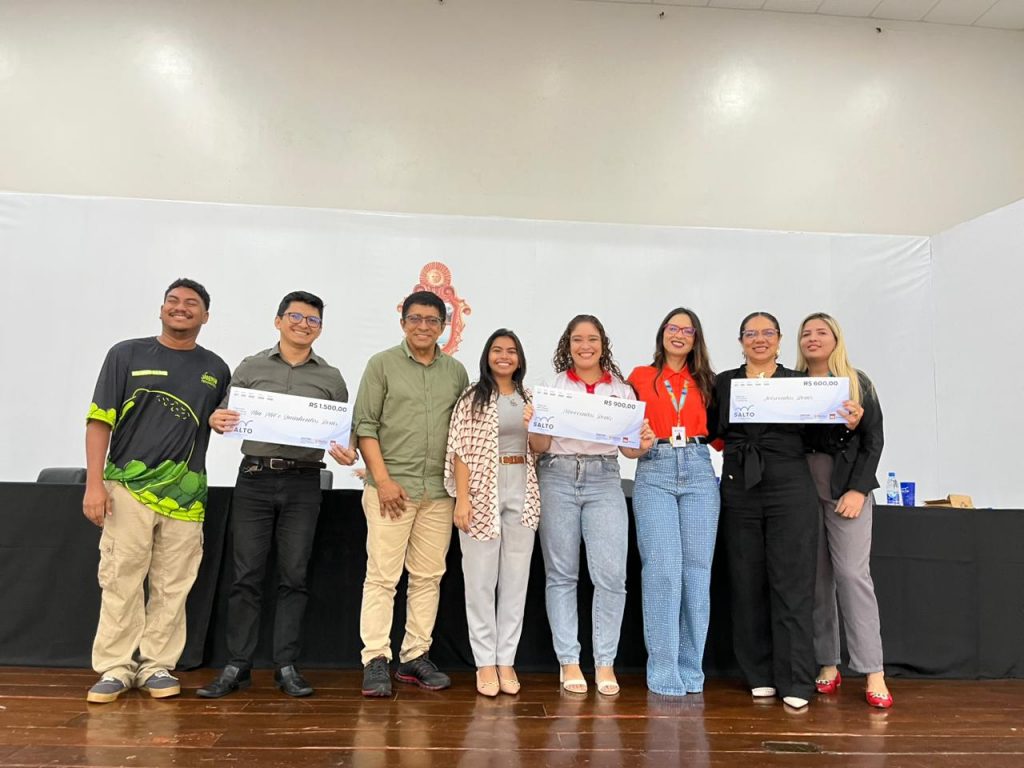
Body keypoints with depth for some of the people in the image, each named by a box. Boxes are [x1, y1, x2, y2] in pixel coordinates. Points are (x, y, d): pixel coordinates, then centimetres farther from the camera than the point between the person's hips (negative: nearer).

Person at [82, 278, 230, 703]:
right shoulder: (126, 354, 4)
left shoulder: (215, 369, 12)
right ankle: (115, 668, 13)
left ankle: (157, 666, 17)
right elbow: (100, 420, 0)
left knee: (172, 587, 6)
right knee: (120, 582, 1)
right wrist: (94, 483, -7)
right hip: (127, 488, -2)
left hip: (186, 494, 2)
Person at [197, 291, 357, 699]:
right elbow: (226, 416, 8)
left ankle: (286, 666, 15)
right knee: (246, 574, 3)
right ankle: (237, 666, 14)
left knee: (294, 576, 5)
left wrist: (345, 451, -13)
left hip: (303, 484, 1)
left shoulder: (331, 378, 9)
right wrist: (215, 420, -15)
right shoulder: (251, 367, 8)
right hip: (254, 479, 0)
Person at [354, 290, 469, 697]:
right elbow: (365, 426, -2)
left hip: (439, 491, 4)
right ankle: (376, 660, 8)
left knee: (428, 576, 9)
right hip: (392, 487, -3)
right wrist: (383, 479, -10)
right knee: (382, 576, -2)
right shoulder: (382, 364, 3)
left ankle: (416, 656, 20)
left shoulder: (456, 372, 12)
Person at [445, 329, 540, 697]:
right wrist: (462, 498, -13)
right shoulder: (472, 398, 0)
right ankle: (485, 663, 12)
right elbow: (461, 451, -6)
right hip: (482, 491, -4)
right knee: (481, 580, 1)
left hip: (522, 492, 4)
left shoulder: (528, 399, 13)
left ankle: (506, 661, 16)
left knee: (515, 580, 6)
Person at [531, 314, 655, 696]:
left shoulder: (622, 389, 10)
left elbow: (629, 448, 11)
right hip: (558, 478, 0)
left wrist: (644, 445, -11)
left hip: (604, 481, 1)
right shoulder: (552, 385, 6)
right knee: (561, 574, 5)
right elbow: (539, 446, 3)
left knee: (611, 574, -6)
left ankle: (605, 662, 10)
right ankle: (569, 661, 17)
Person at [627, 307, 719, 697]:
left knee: (697, 570, 1)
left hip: (699, 473, 3)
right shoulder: (640, 377, 11)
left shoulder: (705, 381, 17)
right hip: (654, 472, -2)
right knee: (662, 570, -8)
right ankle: (663, 672, 1)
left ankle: (691, 669, 13)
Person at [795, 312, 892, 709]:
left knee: (852, 573, -6)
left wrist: (858, 490, -8)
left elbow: (873, 440, 1)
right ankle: (827, 666, 12)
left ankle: (874, 673, 1)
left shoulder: (857, 383, 5)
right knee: (815, 576, 3)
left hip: (846, 488, -2)